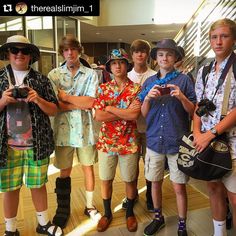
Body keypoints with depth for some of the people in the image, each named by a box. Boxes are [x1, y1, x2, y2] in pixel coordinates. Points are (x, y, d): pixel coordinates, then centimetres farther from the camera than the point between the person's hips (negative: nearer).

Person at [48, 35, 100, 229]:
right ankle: (63, 209, 31)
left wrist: (65, 97, -10)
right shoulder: (54, 75, 0)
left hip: (85, 128, 0)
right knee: (65, 171, 12)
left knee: (88, 167, 12)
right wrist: (80, 104, -13)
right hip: (64, 129, 0)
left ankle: (90, 206, 31)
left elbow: (90, 102, -12)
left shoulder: (91, 74, 0)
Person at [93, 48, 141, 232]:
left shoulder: (136, 88, -4)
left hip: (129, 143, -1)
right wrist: (125, 113, -14)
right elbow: (98, 116, -11)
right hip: (106, 142, 2)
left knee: (130, 180, 13)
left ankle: (130, 212, 36)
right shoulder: (103, 88, 1)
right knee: (106, 180, 13)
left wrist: (109, 108, -13)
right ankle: (107, 213, 34)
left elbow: (134, 115, -20)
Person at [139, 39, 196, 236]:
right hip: (154, 140, 3)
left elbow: (192, 111, -1)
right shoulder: (149, 82, 6)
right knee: (155, 182, 15)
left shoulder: (184, 79, -2)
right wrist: (148, 98, -13)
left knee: (179, 186, 6)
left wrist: (181, 97, -20)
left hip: (177, 141, -3)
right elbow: (144, 113, 6)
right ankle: (158, 217, 37)